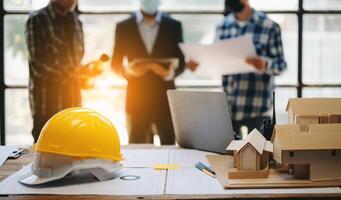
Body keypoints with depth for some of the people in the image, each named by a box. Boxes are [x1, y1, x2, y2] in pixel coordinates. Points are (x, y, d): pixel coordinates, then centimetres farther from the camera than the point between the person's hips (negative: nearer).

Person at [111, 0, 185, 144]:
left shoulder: (174, 26, 6)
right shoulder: (123, 27, 5)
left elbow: (181, 62, 6)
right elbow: (115, 64, 8)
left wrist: (171, 72, -16)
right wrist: (128, 70, -14)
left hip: (166, 100, 0)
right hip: (136, 100, 0)